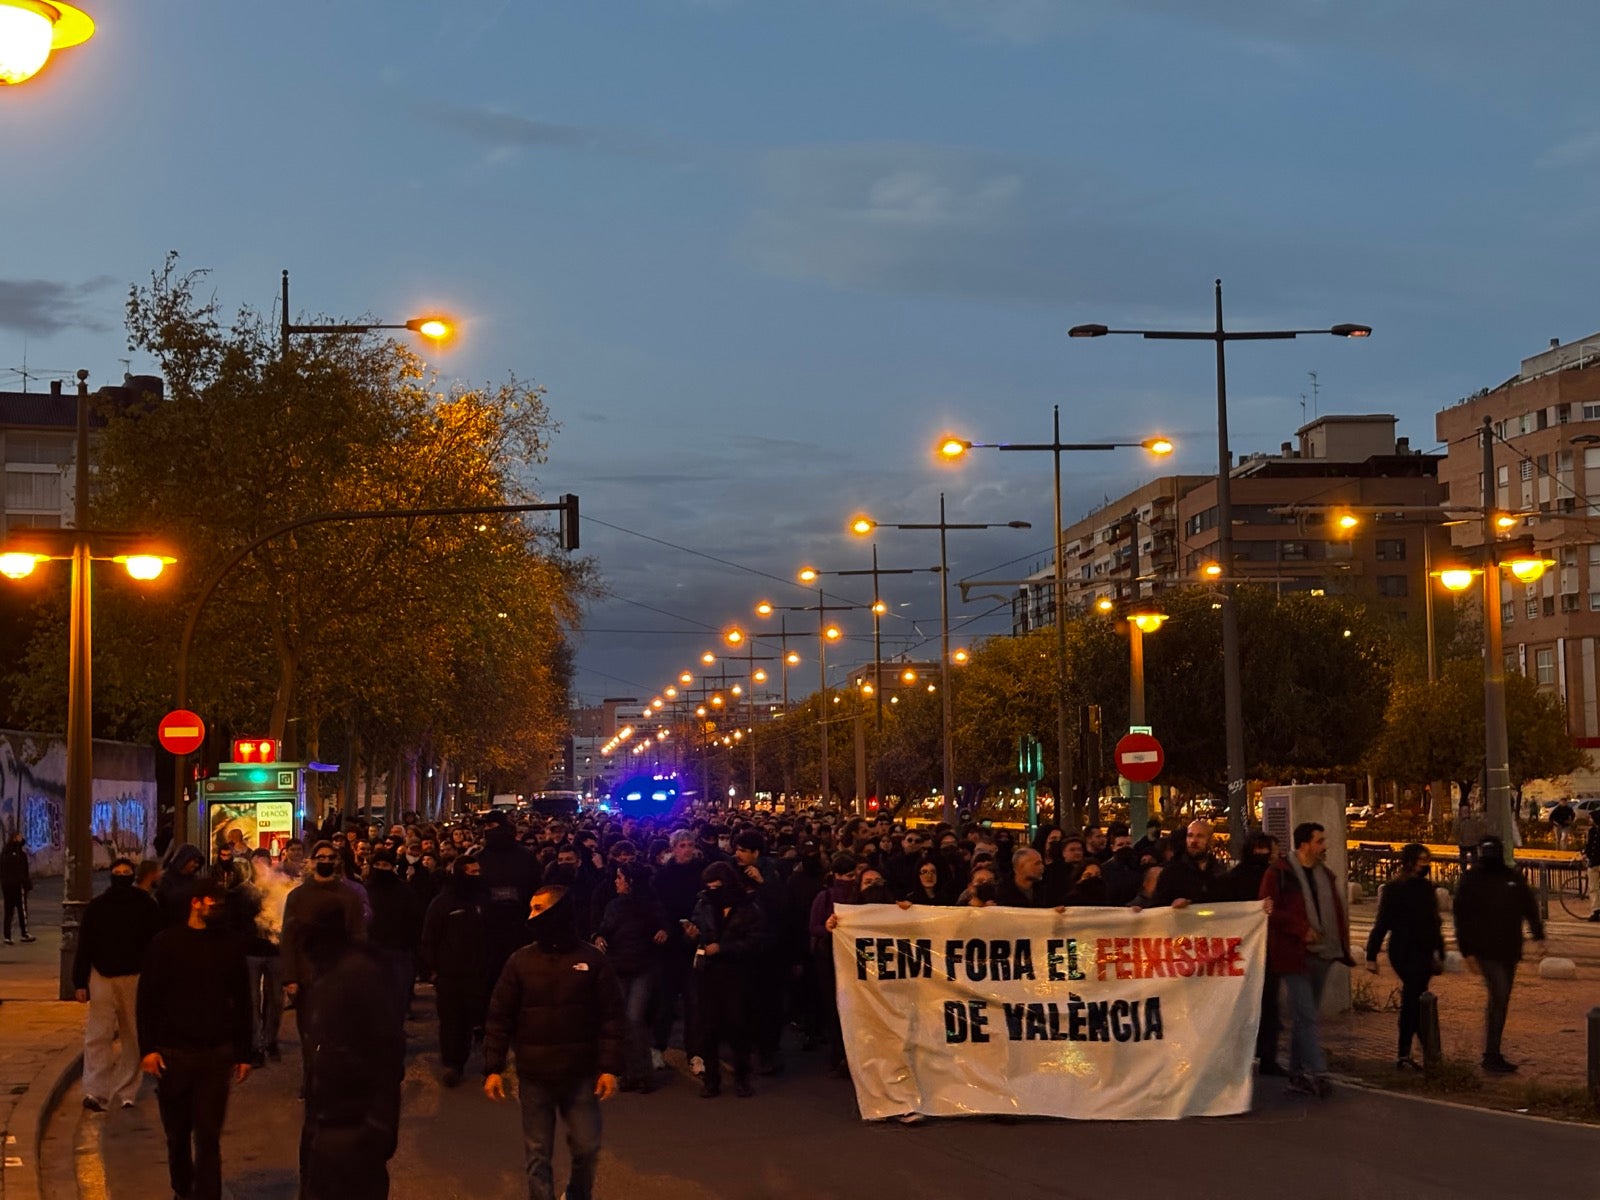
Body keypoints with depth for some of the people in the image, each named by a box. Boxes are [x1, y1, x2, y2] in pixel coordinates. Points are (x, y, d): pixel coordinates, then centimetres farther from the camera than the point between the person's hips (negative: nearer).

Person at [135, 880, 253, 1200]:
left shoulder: (229, 945, 4)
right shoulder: (166, 943, -1)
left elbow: (242, 1002, 9)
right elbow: (147, 998, -1)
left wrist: (243, 1054, 7)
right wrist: (148, 1048, -8)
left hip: (216, 1054, 0)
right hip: (173, 1052, 0)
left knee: (208, 1137, -4)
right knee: (177, 1133, 12)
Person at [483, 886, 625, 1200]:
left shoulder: (591, 960, -4)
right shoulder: (520, 961, -1)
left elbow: (612, 1018, -3)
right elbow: (500, 1018, 1)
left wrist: (610, 1068, -9)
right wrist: (493, 1068, -5)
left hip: (581, 1076, -1)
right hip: (534, 1077, 1)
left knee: (586, 1147, 7)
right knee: (537, 1154, 7)